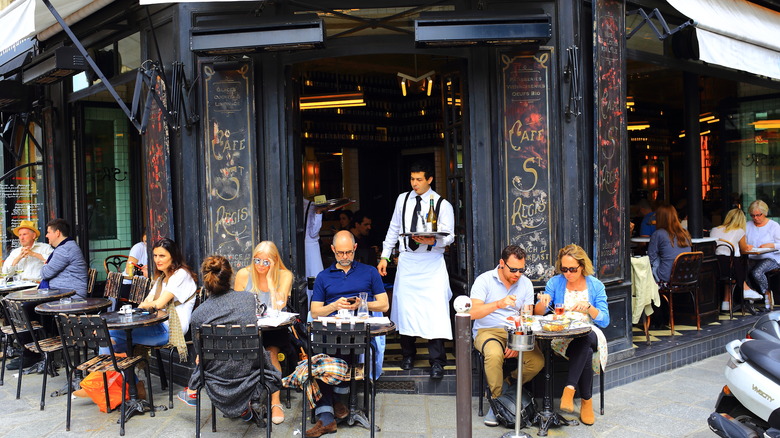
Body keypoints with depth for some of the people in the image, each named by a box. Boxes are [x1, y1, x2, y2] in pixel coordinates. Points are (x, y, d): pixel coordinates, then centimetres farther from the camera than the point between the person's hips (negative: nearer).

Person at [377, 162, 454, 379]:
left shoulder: (442, 204, -1)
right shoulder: (402, 199, 11)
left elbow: (449, 236, -4)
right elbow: (394, 229, 17)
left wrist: (433, 241, -25)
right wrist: (385, 256, 13)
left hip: (432, 262, -3)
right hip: (407, 260, 3)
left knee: (435, 309, -11)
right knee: (404, 306, 4)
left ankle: (437, 361, -4)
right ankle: (408, 355, 21)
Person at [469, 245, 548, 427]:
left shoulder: (525, 283, 8)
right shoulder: (484, 280, -5)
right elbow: (473, 313, -18)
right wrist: (499, 304, -32)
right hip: (487, 331, -4)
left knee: (537, 361, -23)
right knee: (494, 355, -37)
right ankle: (496, 400, -15)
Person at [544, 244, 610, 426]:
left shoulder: (596, 285, 7)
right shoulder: (554, 283, 7)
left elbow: (604, 321, 0)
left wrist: (588, 308, -19)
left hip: (590, 334, 1)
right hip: (561, 335, 0)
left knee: (584, 340, -38)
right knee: (586, 351, -35)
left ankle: (570, 389, -35)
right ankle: (586, 400, -24)